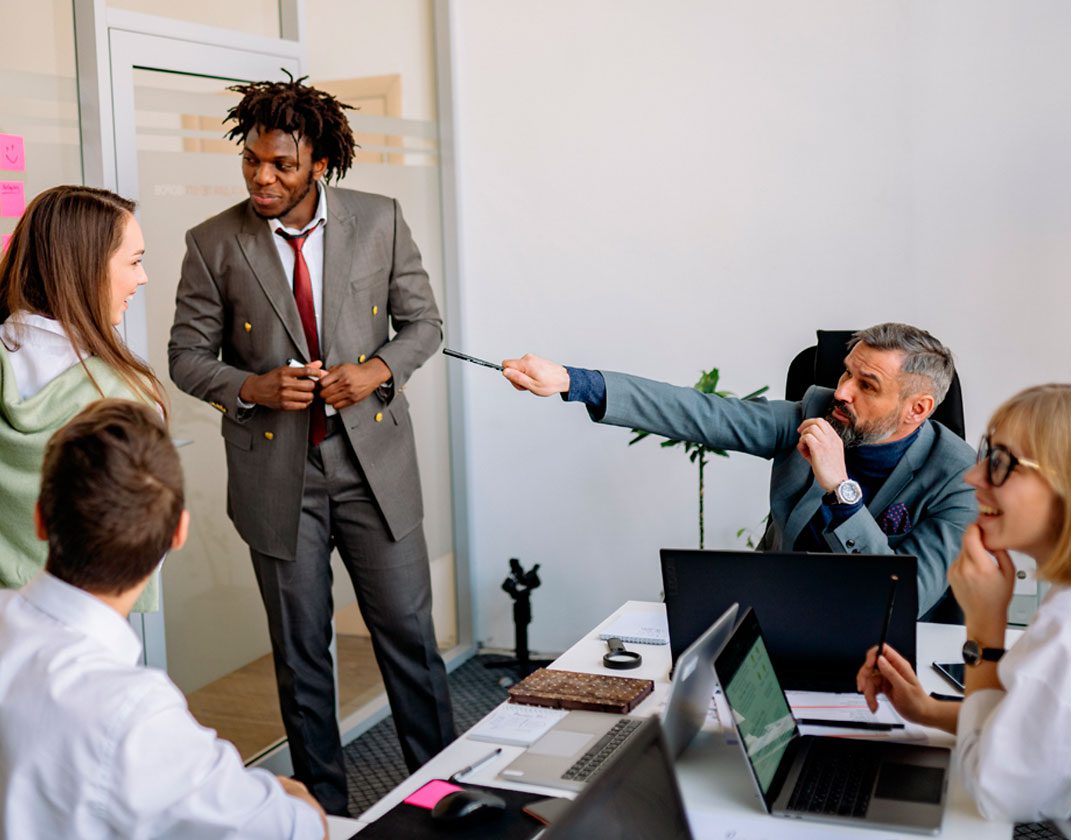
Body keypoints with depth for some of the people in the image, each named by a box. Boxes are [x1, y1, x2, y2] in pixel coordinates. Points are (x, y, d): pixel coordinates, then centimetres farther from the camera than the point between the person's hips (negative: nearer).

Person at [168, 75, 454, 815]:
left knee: (410, 634, 7)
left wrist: (378, 370, -13)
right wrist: (252, 388, -16)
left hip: (373, 459, 1)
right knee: (301, 651, 11)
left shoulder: (381, 220, -1)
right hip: (278, 472, 0)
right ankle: (324, 806, 28)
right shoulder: (214, 245, -4)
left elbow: (423, 321, 6)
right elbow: (187, 355, 3)